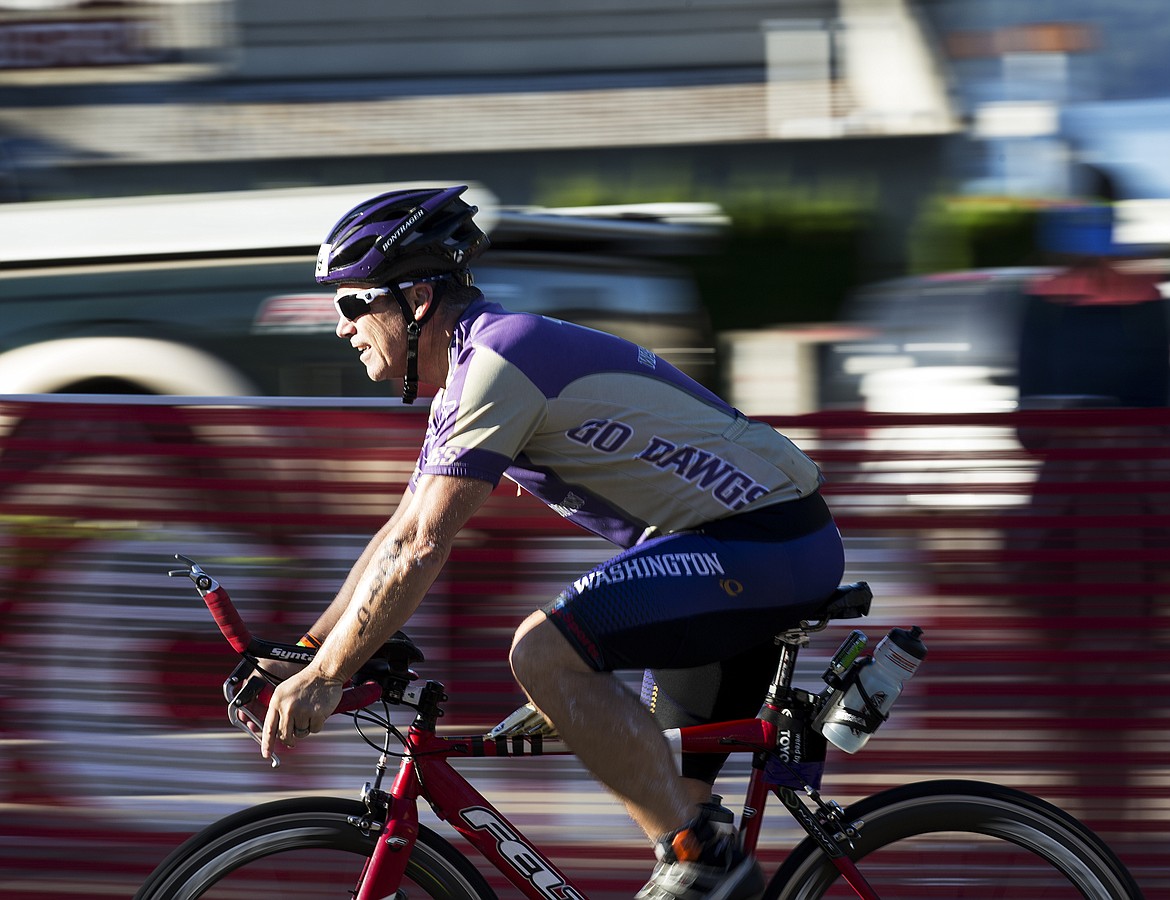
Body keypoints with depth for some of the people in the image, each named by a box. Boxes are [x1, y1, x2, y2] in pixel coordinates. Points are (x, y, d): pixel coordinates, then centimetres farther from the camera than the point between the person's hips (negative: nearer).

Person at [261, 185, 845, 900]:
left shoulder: (496, 361, -17)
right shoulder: (471, 374, 14)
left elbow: (423, 550, -21)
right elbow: (400, 537, 21)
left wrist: (323, 676, -16)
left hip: (765, 542, -10)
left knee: (543, 652, -23)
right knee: (667, 792, 13)